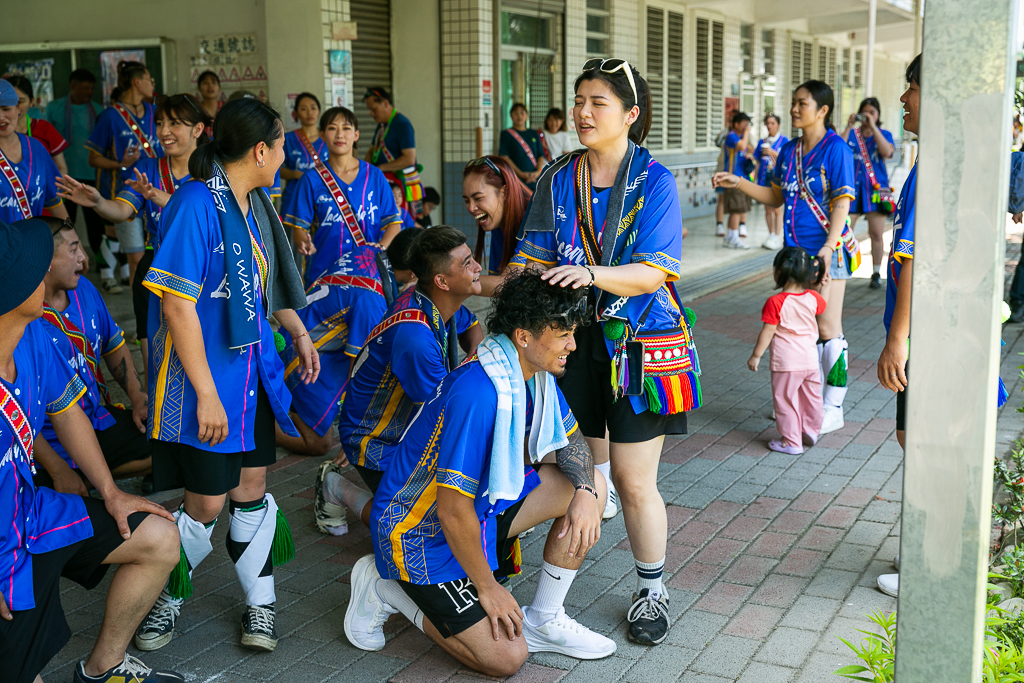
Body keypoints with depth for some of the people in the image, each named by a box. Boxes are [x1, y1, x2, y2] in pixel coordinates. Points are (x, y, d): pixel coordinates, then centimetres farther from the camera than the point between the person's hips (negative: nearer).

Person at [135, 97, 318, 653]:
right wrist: (206, 395, -22)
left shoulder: (252, 201, 7)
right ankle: (166, 599, 26)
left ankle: (260, 602, 26)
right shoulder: (196, 205, -21)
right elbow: (177, 304, -23)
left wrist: (297, 331, 20)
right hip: (204, 375, -8)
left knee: (251, 487, 12)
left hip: (252, 366, 8)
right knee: (206, 502, 2)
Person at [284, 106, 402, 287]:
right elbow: (299, 226, 1)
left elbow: (393, 223, 6)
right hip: (322, 272, -1)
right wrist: (304, 243, -22)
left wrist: (379, 249, -13)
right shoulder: (311, 179, 4)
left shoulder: (374, 176, 7)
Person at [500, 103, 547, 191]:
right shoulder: (506, 134, 6)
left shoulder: (534, 134, 17)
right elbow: (504, 157, -3)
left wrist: (538, 172, -6)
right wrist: (520, 173, -11)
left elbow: (541, 155, 14)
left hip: (535, 180, 3)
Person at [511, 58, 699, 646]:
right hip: (574, 340, 4)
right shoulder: (558, 180, 7)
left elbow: (652, 273, -15)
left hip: (639, 344, -3)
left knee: (634, 481, -1)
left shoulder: (654, 180, -6)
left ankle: (653, 590, 20)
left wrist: (591, 274, -31)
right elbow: (535, 260, 6)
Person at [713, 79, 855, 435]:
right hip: (796, 248, 7)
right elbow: (776, 197, 18)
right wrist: (739, 183, 6)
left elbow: (842, 205, -14)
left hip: (828, 249, -7)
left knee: (827, 329, -3)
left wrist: (827, 249, -24)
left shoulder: (836, 149, -10)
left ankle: (833, 408, 6)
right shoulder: (789, 150, 11)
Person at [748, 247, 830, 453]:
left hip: (786, 363, -6)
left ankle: (791, 442, 10)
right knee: (811, 397, 20)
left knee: (785, 400, 5)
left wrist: (756, 356, -6)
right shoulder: (812, 298, -2)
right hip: (811, 360, 6)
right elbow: (823, 305, 22)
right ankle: (811, 432, 36)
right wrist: (821, 286, 24)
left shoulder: (775, 302, -19)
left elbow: (767, 332, -15)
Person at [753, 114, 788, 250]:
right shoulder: (762, 142, 13)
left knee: (777, 208, -8)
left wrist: (773, 153, -17)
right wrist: (755, 179, 11)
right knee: (768, 208, 7)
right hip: (764, 176, 4)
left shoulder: (784, 140, 1)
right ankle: (771, 235, 15)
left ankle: (777, 238, -6)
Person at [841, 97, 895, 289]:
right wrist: (849, 127, -12)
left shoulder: (884, 134, 10)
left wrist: (873, 127, -12)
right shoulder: (851, 133, 10)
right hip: (853, 187, 0)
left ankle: (876, 274, 10)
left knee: (876, 234, 1)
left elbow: (887, 152, -11)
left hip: (876, 188, 0)